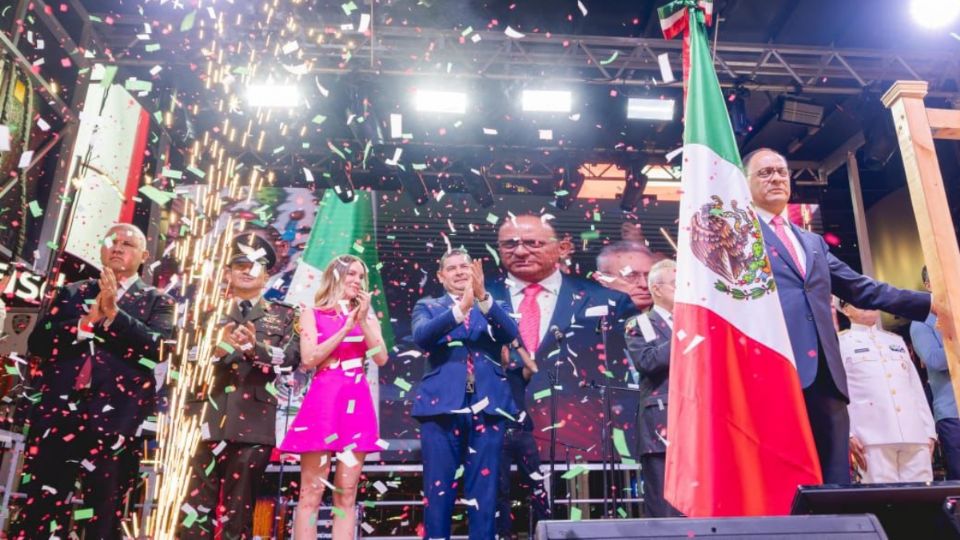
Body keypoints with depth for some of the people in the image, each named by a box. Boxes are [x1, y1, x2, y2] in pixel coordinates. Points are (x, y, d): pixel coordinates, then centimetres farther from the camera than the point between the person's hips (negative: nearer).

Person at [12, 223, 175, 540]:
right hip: (58, 415, 2)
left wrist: (113, 312, -16)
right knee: (38, 515, 2)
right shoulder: (71, 293, 16)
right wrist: (88, 319, -10)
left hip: (117, 422, -2)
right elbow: (37, 342, 5)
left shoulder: (158, 302, 9)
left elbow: (158, 348, -7)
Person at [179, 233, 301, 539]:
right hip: (207, 419, 1)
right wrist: (219, 347, -17)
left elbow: (291, 358, -3)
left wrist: (256, 347, -21)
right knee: (196, 506, 0)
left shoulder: (283, 316, 11)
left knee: (239, 510, 8)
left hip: (253, 423, 0)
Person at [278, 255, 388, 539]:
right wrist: (346, 328, -9)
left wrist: (362, 321, -7)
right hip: (323, 401, -2)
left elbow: (381, 358, 2)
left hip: (357, 404, 3)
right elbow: (308, 359, -6)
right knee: (310, 494, -2)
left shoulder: (367, 316, 14)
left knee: (346, 495, 4)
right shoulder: (313, 314, 8)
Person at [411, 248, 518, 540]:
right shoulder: (428, 306, 13)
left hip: (487, 405, 1)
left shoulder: (490, 307, 16)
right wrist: (460, 308, -23)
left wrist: (483, 297, -19)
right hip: (441, 405, -1)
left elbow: (511, 333, -5)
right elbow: (421, 335, -9)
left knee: (484, 490, 3)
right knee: (439, 489, 2)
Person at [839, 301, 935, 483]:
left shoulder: (897, 340, 24)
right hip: (874, 437, -4)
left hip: (915, 435, 5)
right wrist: (848, 433, -9)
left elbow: (916, 388, 22)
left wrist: (929, 430, 13)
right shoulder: (840, 343, 8)